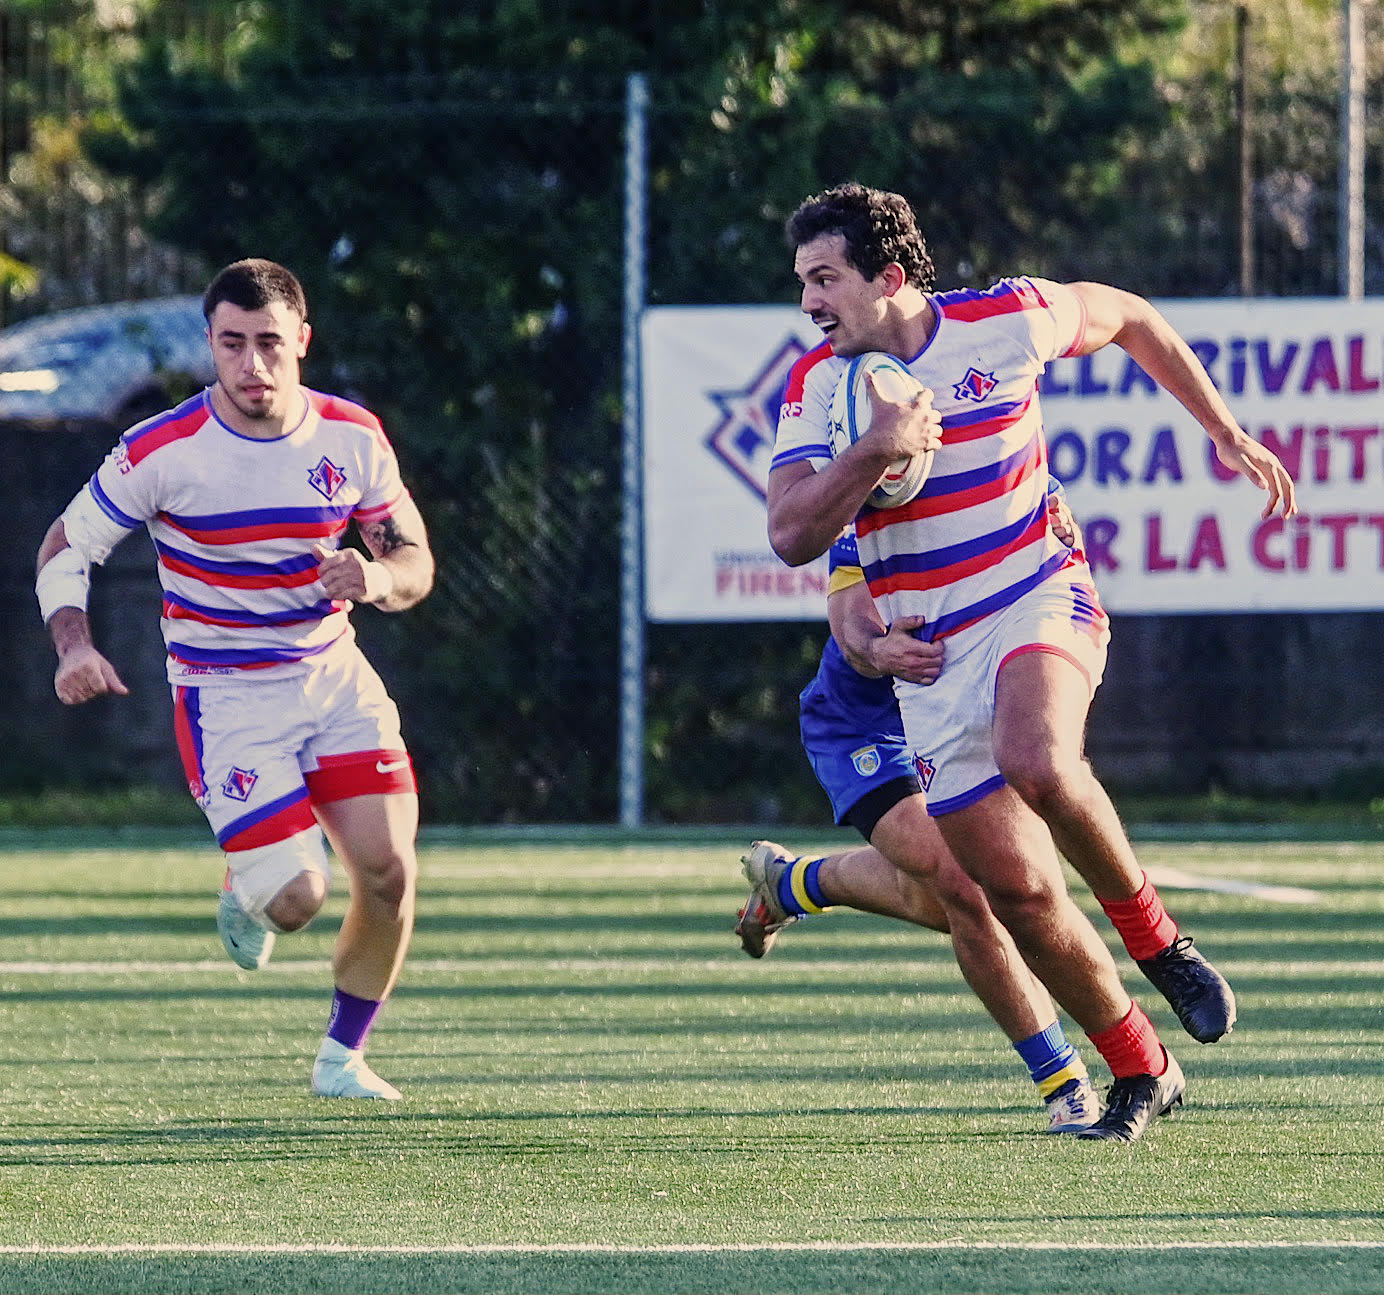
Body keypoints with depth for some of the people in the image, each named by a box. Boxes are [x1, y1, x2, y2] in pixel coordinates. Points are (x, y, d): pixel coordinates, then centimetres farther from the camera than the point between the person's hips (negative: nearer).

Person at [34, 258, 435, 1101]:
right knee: (297, 898, -15)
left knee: (389, 873, -8)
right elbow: (65, 548, -4)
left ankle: (342, 1057, 16)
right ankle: (248, 893, 25)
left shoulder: (353, 437, -4)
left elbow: (415, 563, 4)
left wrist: (377, 577, -21)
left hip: (334, 676, 4)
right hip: (225, 698, -4)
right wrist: (75, 645, -22)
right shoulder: (161, 451, -15)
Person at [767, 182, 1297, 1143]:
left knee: (1036, 763, -36)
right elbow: (792, 537, -11)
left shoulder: (1008, 322, -6)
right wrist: (874, 451, -25)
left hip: (1037, 600, -3)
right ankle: (1139, 1071, 16)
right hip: (928, 658, 3)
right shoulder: (816, 386, -2)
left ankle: (1156, 937, -12)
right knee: (1018, 893, -2)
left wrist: (1227, 434, 16)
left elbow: (1127, 317, 13)